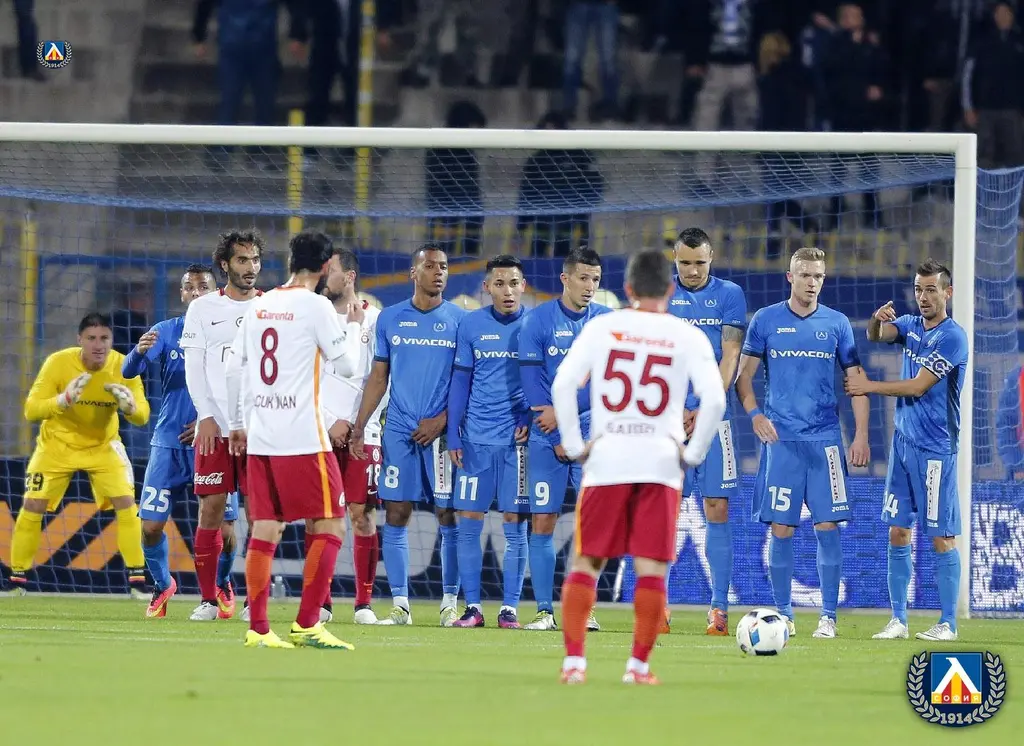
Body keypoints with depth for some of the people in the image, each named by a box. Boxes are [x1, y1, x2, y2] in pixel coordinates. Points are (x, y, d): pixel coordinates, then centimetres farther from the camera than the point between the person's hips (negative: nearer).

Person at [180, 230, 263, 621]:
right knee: (211, 509, -3)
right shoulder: (203, 308, 7)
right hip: (214, 425, 0)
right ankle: (208, 600, 2)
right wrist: (206, 416, -7)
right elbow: (194, 368, 5)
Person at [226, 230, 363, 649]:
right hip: (302, 438, -6)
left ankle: (258, 628, 2)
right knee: (329, 527, 0)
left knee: (265, 529, 7)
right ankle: (307, 625, -7)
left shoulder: (258, 307, 11)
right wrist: (354, 326, 14)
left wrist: (236, 424, 24)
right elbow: (347, 365, -3)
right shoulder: (315, 306, -6)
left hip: (259, 440, 6)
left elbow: (233, 368, 15)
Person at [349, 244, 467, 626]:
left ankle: (450, 604, 6)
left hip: (441, 431, -2)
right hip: (399, 430, 2)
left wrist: (442, 419, -9)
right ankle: (400, 605, 4)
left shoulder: (459, 320, 2)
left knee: (449, 516, -1)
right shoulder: (391, 318, 9)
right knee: (396, 516, -1)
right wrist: (359, 426, 6)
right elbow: (378, 377, 13)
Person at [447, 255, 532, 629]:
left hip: (517, 439, -2)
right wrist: (453, 435, 3)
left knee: (515, 524, -1)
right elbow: (460, 382, 8)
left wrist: (530, 419, -9)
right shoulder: (471, 325, 4)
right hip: (476, 439, 2)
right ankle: (472, 607, 6)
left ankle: (509, 608, 4)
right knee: (469, 522, 0)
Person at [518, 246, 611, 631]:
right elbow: (533, 382, -5)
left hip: (592, 435, 1)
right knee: (542, 524, -3)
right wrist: (559, 438, -10)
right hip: (547, 437, -1)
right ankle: (544, 611, 1)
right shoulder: (537, 321, 0)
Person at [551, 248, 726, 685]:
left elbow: (563, 384, -6)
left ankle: (573, 660, 0)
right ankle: (639, 665, 1)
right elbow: (714, 400, -8)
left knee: (586, 563, 8)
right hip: (661, 462, -1)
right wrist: (693, 453, 4)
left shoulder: (602, 327, 5)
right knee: (651, 568, 4)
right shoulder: (687, 337, 3)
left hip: (606, 459, 1)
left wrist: (574, 446, 2)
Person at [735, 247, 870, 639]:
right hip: (781, 439, 0)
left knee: (827, 525, -5)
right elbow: (744, 375, 7)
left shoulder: (837, 324, 7)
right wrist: (754, 414, -11)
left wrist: (861, 435, 1)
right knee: (781, 528, -2)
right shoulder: (765, 321, 4)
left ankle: (828, 616, 0)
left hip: (825, 439, 0)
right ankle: (783, 614, 7)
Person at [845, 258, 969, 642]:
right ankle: (898, 620, 8)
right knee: (897, 533, 5)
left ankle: (948, 624, 0)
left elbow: (918, 386, -13)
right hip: (903, 441, 7)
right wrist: (877, 319, -23)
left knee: (942, 536, -4)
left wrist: (868, 386, -5)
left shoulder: (953, 337, -10)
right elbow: (875, 335, 0)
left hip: (935, 448, -7)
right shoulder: (910, 325, 12)